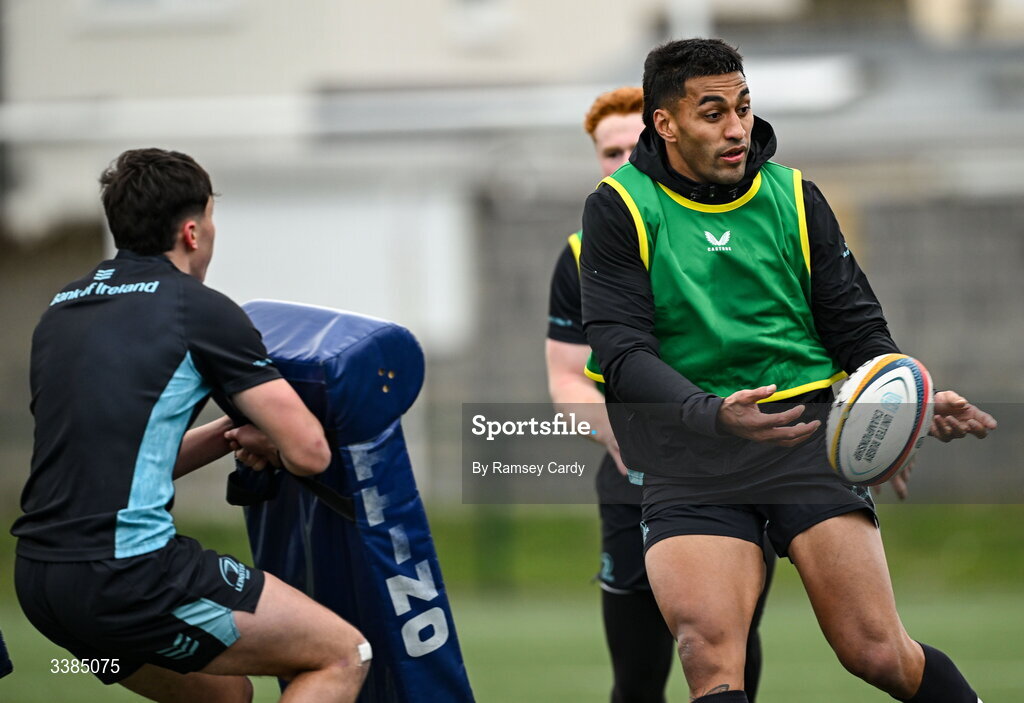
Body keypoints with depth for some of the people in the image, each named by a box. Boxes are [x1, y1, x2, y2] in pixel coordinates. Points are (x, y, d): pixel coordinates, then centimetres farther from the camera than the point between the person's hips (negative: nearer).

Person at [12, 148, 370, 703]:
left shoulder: (61, 308, 19)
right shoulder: (202, 309, -3)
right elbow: (308, 454, -3)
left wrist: (226, 435, 21)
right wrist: (265, 432, 18)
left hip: (38, 580, 8)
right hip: (128, 576, -8)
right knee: (343, 656, 2)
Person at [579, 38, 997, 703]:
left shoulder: (794, 196, 10)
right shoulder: (622, 210, 0)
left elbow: (858, 329, 12)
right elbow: (623, 357, -10)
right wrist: (715, 416, -28)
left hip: (804, 432, 2)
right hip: (689, 453, -1)